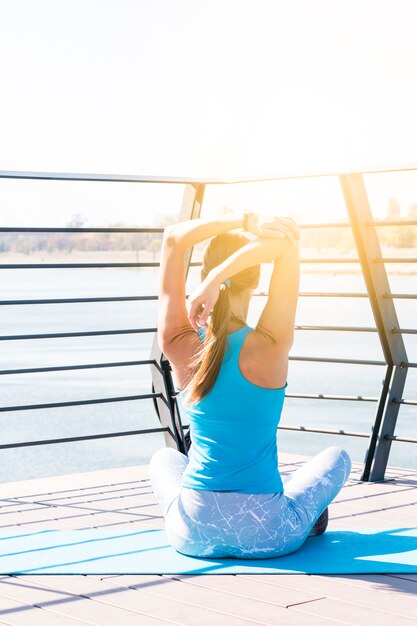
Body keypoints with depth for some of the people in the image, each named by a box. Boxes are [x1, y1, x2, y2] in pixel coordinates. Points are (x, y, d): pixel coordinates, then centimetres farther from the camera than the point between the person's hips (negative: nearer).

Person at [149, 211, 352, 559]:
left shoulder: (180, 345, -10)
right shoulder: (268, 348, -18)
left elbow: (173, 238, -3)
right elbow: (286, 244, -18)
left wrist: (246, 222, -12)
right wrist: (214, 279, -26)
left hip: (193, 534, 2)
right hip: (268, 535, -2)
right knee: (337, 457, 29)